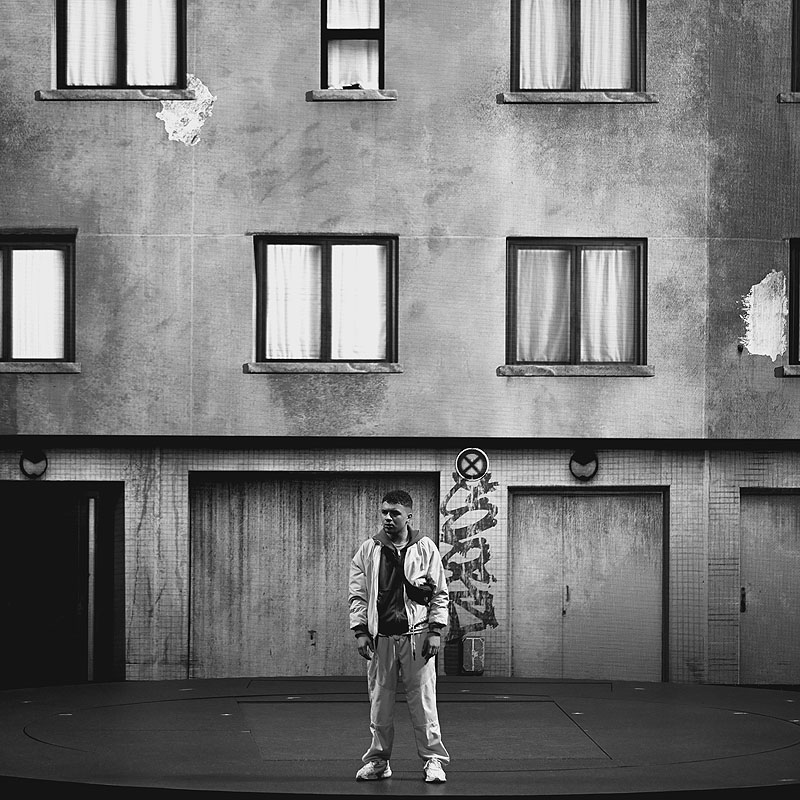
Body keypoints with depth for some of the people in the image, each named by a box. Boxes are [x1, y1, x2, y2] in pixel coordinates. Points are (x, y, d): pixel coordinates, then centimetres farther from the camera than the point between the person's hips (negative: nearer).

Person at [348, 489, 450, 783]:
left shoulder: (425, 548, 4)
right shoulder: (368, 550, 6)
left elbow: (440, 594, 5)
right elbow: (358, 594, 7)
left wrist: (435, 631, -3)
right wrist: (360, 631, -2)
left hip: (417, 636, -1)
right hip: (380, 637, 2)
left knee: (423, 700, -2)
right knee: (379, 701, 5)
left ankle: (433, 759, 5)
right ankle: (378, 760, 14)